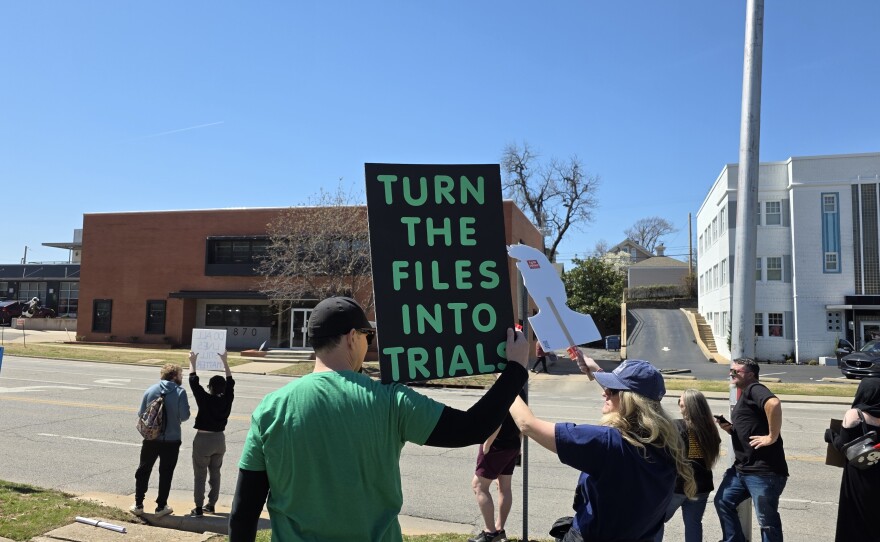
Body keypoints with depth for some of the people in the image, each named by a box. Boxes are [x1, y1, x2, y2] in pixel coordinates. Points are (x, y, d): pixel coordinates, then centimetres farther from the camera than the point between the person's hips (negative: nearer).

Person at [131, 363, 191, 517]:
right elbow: (185, 415, -14)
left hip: (151, 439, 3)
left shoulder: (150, 390, -2)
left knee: (143, 471, 17)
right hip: (171, 440, -2)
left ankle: (138, 504, 23)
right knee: (165, 473, 9)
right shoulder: (180, 392, -11)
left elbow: (141, 413, 1)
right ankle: (161, 507, 15)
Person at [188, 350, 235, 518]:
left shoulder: (205, 400, -17)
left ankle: (198, 508, 5)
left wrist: (193, 362, 0)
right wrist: (225, 361, 16)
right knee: (215, 474, 15)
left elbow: (194, 382, -9)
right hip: (219, 440, 5)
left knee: (200, 476, 3)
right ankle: (211, 504, 22)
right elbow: (230, 382, 9)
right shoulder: (227, 400, -5)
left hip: (203, 440, -5)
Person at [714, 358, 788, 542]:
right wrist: (730, 428, 5)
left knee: (767, 520, 1)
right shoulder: (744, 396, 18)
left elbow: (774, 403, -35)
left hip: (763, 471, -10)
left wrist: (772, 437, -27)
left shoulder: (753, 389, -12)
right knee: (723, 502, 16)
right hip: (741, 468, 10)